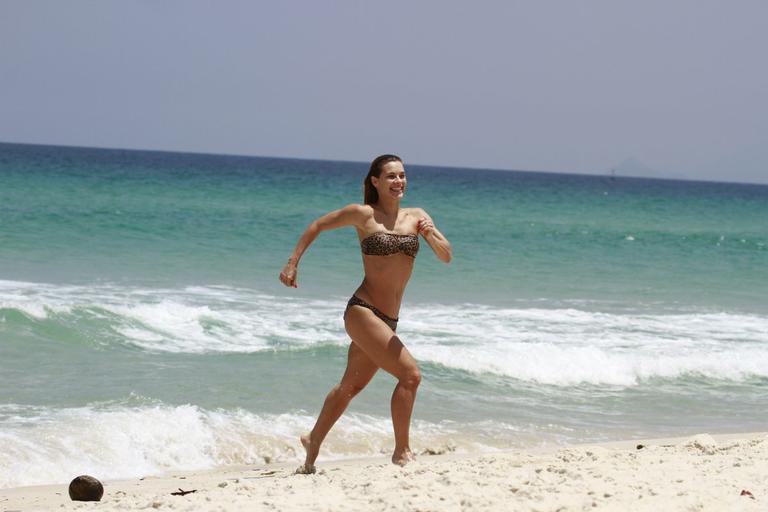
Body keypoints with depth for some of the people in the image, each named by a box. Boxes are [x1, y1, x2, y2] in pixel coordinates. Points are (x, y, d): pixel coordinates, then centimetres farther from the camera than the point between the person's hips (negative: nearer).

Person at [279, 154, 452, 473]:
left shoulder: (416, 217, 8)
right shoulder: (362, 214, -4)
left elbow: (446, 257, 2)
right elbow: (317, 226, 8)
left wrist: (432, 235, -18)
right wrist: (292, 263, 4)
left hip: (387, 320, 7)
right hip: (362, 312, -7)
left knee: (351, 385, 21)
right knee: (410, 374, -19)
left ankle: (313, 442, 39)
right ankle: (402, 451, -11)